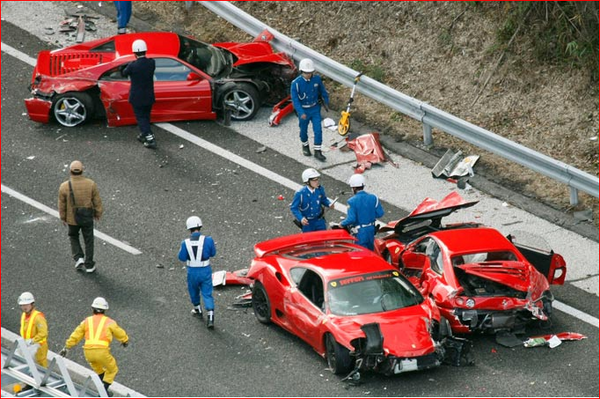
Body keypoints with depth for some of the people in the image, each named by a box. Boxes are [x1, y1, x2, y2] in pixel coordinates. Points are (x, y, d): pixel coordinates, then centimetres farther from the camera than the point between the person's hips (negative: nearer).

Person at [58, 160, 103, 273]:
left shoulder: (64, 187, -20)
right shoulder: (91, 184, -18)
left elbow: (62, 205, -8)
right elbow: (97, 201, -8)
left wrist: (63, 218, 9)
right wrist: (98, 214, 10)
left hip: (72, 219, 0)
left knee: (73, 237, 27)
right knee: (88, 240, 18)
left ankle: (79, 258, 13)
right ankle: (89, 265, 25)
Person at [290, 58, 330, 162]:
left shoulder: (317, 79, -12)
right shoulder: (296, 83, -22)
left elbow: (323, 91, 7)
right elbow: (295, 99, -23)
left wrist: (326, 102, 18)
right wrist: (301, 112, -33)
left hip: (315, 108, 2)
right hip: (303, 110, -2)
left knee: (318, 130, -3)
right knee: (304, 130, 17)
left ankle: (317, 151, 7)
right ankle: (305, 145, 44)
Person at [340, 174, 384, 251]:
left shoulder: (352, 201, -17)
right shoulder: (373, 198, -4)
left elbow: (351, 219, -21)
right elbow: (380, 213, -1)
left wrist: (342, 224, -3)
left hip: (360, 232, -5)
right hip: (371, 229, 5)